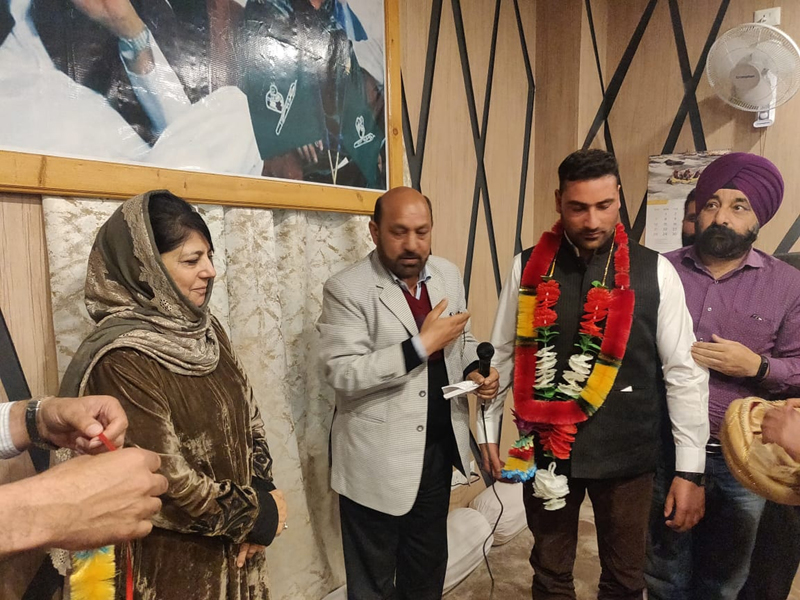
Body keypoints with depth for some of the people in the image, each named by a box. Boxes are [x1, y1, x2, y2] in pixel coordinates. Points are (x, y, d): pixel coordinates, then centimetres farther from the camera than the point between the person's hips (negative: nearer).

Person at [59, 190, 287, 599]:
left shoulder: (205, 329, -1)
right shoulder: (122, 358, -24)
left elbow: (248, 416, 4)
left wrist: (259, 498, -8)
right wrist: (258, 513, -12)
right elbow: (168, 482, -24)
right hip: (172, 560, -6)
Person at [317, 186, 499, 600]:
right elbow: (343, 373, -24)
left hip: (438, 446, 6)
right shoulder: (346, 289, -16)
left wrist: (474, 371, -6)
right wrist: (422, 344, -27)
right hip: (378, 458, -5)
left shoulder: (448, 274, 3)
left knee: (429, 564, 25)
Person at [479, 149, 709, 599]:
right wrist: (488, 431, 4)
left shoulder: (655, 272, -8)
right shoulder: (528, 267, -5)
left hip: (626, 454, 0)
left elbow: (685, 372, -5)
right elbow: (502, 355, 1)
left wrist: (690, 469, -5)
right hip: (545, 449, 1)